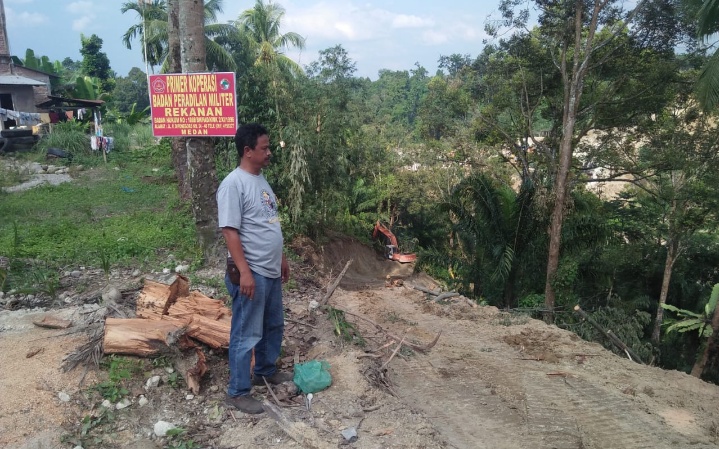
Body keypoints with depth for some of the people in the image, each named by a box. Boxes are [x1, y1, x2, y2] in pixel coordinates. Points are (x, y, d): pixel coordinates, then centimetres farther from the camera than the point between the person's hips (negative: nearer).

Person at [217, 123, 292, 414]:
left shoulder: (260, 180, 11)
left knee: (274, 325, 21)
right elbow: (230, 231, -22)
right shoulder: (233, 184, -18)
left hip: (271, 271, 9)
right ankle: (237, 392, 16)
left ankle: (266, 371, 41)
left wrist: (281, 258, 21)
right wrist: (244, 271, -25)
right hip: (251, 273, -9)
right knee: (246, 334, 2)